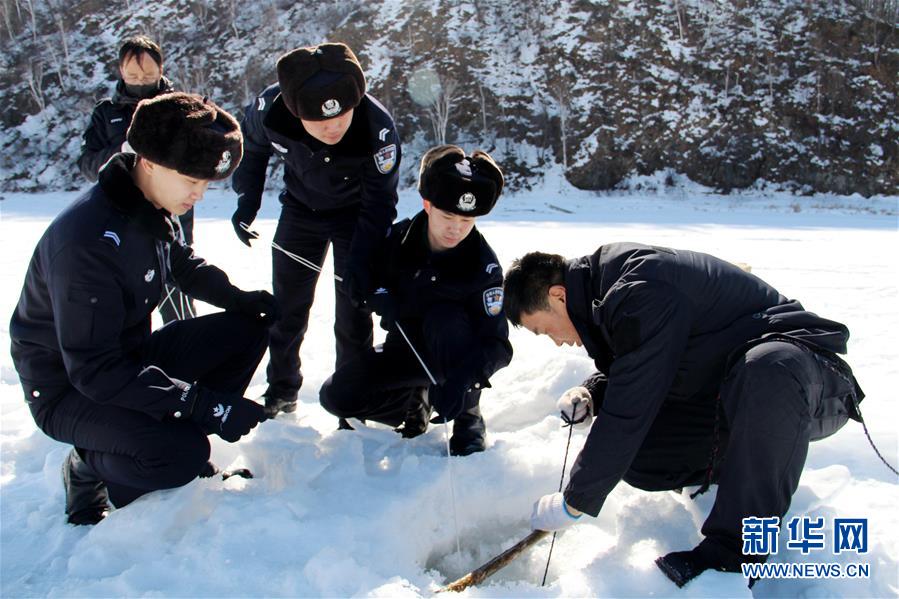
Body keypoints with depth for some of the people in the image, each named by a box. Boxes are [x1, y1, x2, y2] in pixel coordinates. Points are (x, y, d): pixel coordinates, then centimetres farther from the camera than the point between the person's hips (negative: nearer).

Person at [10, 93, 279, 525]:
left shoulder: (151, 210, -4)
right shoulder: (87, 241, -31)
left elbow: (183, 265, 17)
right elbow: (95, 371, -31)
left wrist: (239, 298, -3)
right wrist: (203, 404, -32)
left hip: (131, 356, 9)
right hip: (69, 388, -8)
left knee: (246, 329, -2)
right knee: (182, 454, -31)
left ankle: (185, 442, 8)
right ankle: (89, 467, 2)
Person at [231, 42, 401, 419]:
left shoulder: (378, 128, -37)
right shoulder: (268, 109, -30)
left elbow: (379, 204, -26)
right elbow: (252, 148, -4)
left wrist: (359, 261, -35)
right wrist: (247, 201, -6)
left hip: (356, 214, -2)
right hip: (300, 208, 3)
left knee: (353, 307, -5)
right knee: (287, 303, 8)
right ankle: (281, 390, 26)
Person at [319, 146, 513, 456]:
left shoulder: (483, 265, -23)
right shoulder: (399, 237, -14)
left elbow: (498, 343, -28)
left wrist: (464, 379, -46)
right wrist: (382, 299, -19)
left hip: (454, 354, -3)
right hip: (405, 347, 3)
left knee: (444, 316, -37)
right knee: (336, 396, -15)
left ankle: (468, 419, -21)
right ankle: (414, 402, 10)